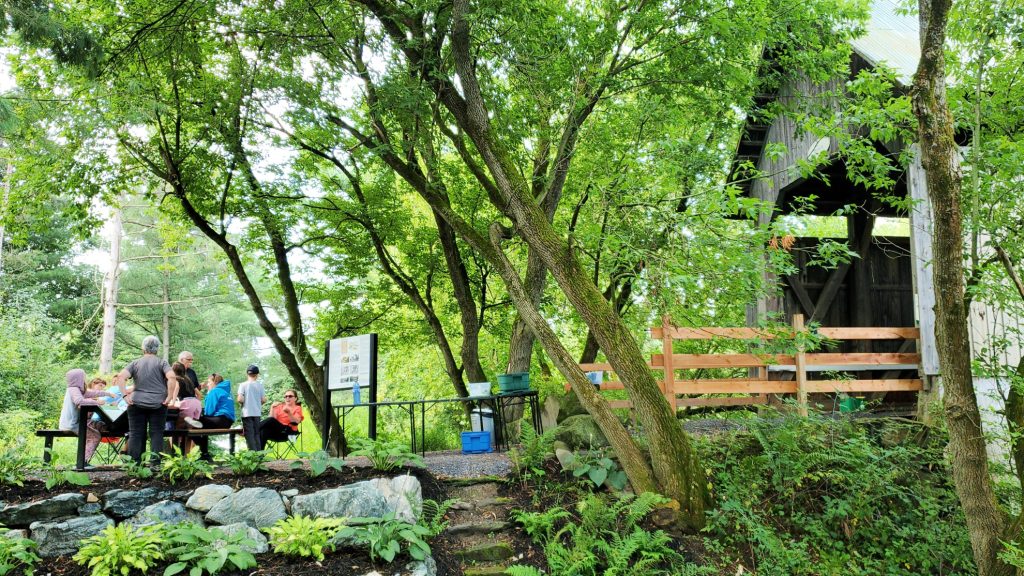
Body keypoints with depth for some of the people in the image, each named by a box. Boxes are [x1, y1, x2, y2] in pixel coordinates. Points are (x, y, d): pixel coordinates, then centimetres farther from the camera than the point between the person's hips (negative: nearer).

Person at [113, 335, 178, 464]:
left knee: (136, 434, 6)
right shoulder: (162, 362, 2)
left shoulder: (135, 363, 7)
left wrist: (125, 395, -8)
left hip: (137, 403, 1)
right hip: (158, 404, -1)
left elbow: (120, 377, -8)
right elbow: (172, 377, -14)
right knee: (156, 434, 3)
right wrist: (169, 397, -10)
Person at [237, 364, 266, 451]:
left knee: (249, 435, 0)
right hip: (257, 413, 3)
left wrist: (244, 402, 8)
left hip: (247, 413, -3)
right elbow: (263, 400, -1)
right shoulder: (260, 385, 0)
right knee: (256, 434, 12)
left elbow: (240, 399, -13)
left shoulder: (243, 385, -6)